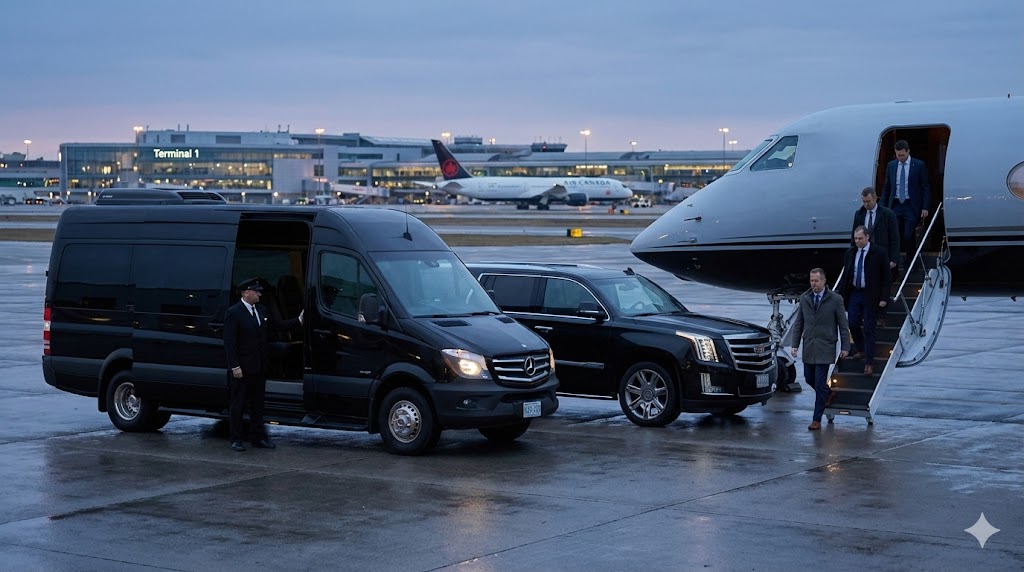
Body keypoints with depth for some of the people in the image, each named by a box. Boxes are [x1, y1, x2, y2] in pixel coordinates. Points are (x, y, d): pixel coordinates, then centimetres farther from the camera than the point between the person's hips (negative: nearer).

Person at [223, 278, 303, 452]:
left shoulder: (261, 310, 11)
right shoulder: (234, 313, -11)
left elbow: (277, 325, 23)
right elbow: (229, 343, -14)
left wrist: (299, 320, 17)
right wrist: (235, 367, -18)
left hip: (259, 368, 7)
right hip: (242, 369, -7)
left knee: (257, 404, 12)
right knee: (238, 404, 3)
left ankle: (258, 437, 19)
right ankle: (236, 439, 10)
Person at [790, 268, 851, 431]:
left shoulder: (835, 299, -6)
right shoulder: (804, 298, 5)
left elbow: (843, 324, -2)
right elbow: (798, 323, 8)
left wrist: (845, 347, -4)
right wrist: (795, 344, 2)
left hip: (825, 347, -5)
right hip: (809, 347, 5)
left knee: (820, 383, -6)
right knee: (809, 379, 14)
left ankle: (817, 420, -1)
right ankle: (828, 393, 45)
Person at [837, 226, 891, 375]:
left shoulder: (878, 253, -8)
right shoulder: (850, 253, 6)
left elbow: (886, 277, -5)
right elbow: (845, 274, 12)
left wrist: (884, 297, -11)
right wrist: (841, 294, 6)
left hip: (870, 295, -4)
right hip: (854, 293, 4)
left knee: (868, 329, -2)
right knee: (853, 324, 3)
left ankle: (869, 362, 4)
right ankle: (861, 350, 29)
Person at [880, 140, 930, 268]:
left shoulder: (919, 165, -2)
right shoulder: (891, 165, 9)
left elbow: (925, 188, 0)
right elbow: (886, 187, 14)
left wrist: (925, 208, -7)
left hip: (911, 206, -4)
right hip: (895, 205, 4)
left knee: (908, 236, -9)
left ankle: (910, 263, 8)